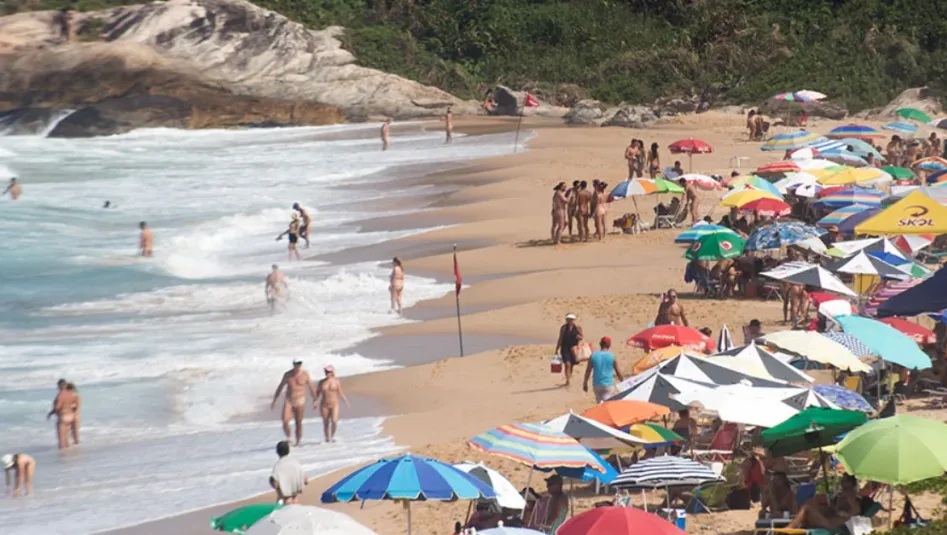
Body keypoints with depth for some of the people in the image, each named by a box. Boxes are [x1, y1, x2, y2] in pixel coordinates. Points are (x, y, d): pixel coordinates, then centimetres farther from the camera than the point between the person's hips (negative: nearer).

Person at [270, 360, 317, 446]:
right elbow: (280, 388, 10)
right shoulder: (287, 375, 2)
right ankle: (288, 438, 7)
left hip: (300, 401, -1)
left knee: (298, 423, -1)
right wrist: (274, 401, 9)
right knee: (285, 421, -14)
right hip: (289, 401, 1)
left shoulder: (305, 374, -3)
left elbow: (311, 388, 5)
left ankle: (298, 442, 11)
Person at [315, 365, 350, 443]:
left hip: (334, 404, -2)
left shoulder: (337, 382, -1)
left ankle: (332, 435, 6)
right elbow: (318, 393, 7)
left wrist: (346, 402, -3)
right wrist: (314, 402, -5)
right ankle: (327, 438, 19)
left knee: (334, 421, -17)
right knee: (326, 423, 4)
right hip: (324, 405, 2)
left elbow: (340, 393, 3)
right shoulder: (322, 382, 4)